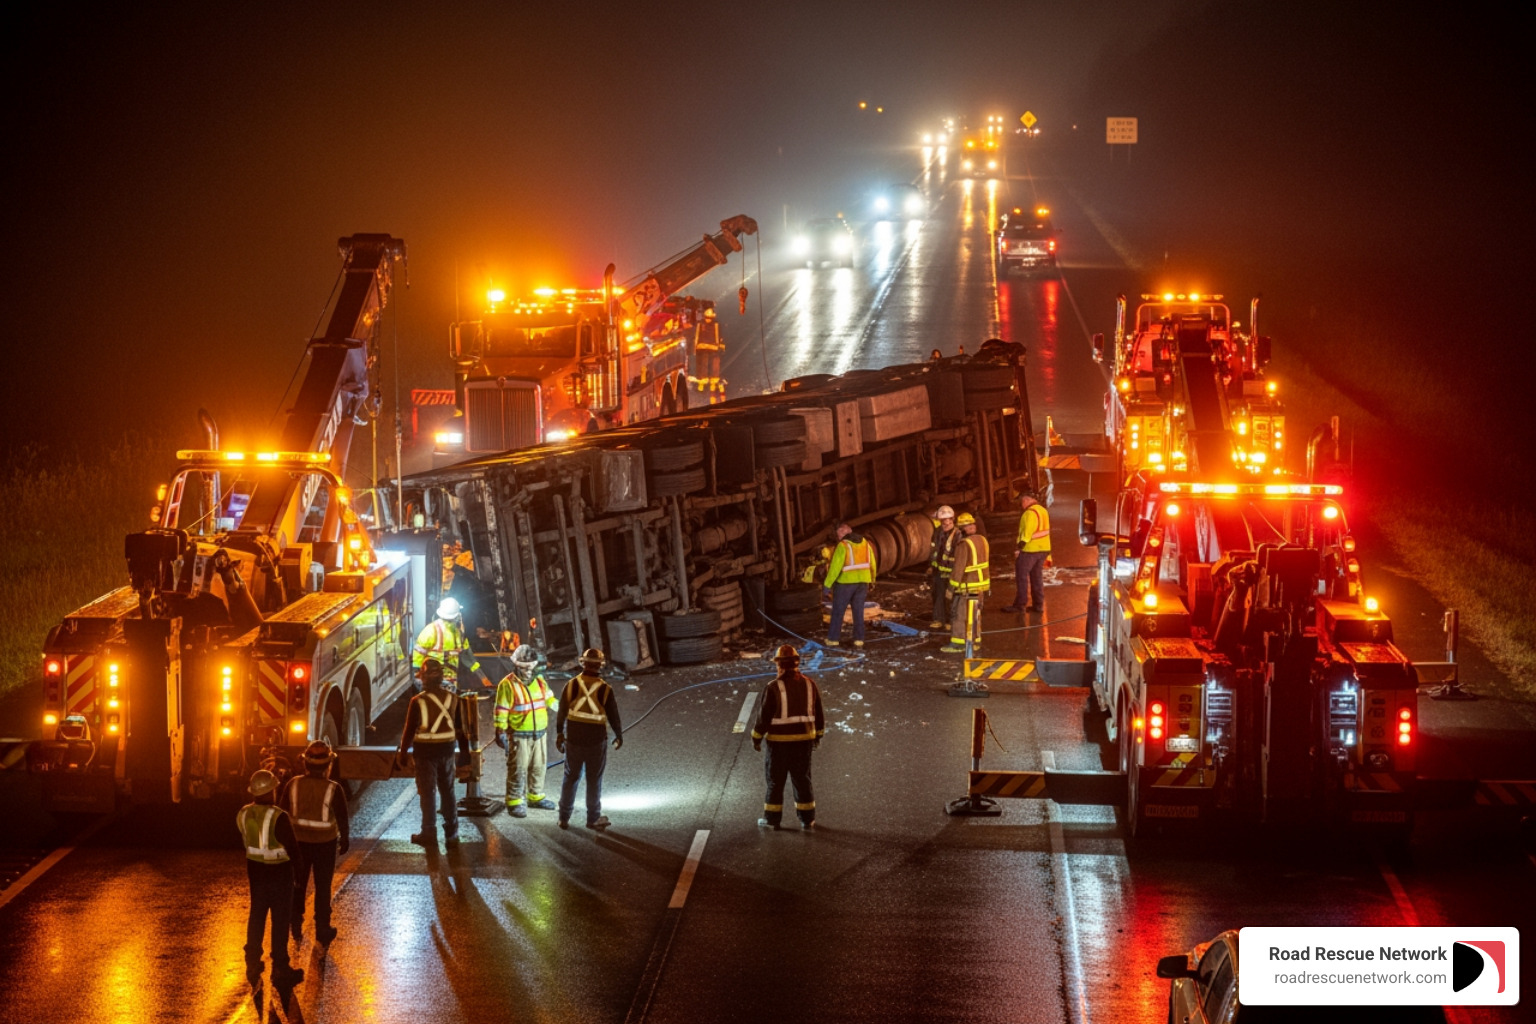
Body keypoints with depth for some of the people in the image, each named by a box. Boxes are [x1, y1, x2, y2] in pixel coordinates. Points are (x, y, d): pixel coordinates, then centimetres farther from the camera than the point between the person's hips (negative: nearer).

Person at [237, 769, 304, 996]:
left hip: (256, 869, 6)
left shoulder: (243, 814, -6)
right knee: (280, 920, 7)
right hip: (279, 871, -6)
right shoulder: (278, 817, -26)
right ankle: (280, 969, 15)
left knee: (256, 916, 20)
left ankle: (253, 965, 30)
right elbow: (293, 848, -21)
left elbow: (243, 840, 7)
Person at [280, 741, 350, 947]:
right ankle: (322, 932, 17)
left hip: (298, 842, 2)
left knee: (298, 885, 19)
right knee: (323, 888, 11)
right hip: (325, 843, -2)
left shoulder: (293, 784, -12)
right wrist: (345, 838, 9)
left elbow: (282, 812, -2)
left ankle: (296, 929, 28)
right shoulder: (333, 790, -18)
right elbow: (342, 818, -9)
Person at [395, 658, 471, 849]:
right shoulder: (453, 699, 0)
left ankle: (429, 835, 6)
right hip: (447, 750, 4)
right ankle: (452, 833, 20)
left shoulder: (418, 701, -13)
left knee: (428, 793, 4)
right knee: (448, 792, 14)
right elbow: (461, 729, 6)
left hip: (425, 752, -4)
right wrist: (465, 751, 16)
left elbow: (409, 730, -9)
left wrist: (402, 752, 3)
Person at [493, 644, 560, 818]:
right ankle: (514, 802, 5)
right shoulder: (507, 685, -12)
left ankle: (536, 796, 29)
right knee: (518, 769, -3)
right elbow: (501, 711, -12)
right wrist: (500, 733, -14)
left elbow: (550, 700, 18)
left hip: (539, 733, 6)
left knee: (538, 766, 14)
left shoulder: (539, 681, 7)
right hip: (519, 736, -6)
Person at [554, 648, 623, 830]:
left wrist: (559, 734, 13)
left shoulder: (571, 685, -8)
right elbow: (613, 716, -4)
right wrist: (619, 735, 13)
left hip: (574, 740, 2)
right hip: (597, 742, -2)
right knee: (594, 780, 11)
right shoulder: (605, 689, -13)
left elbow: (561, 712, -1)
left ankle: (564, 818, 18)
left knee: (571, 777, 14)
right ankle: (593, 818, 19)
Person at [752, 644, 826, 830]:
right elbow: (819, 715, 6)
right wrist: (818, 736, 20)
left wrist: (756, 738, 0)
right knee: (802, 780, 12)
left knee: (776, 781, 9)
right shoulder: (810, 685, -1)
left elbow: (763, 716, -12)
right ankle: (807, 820, 15)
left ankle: (772, 819, 16)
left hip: (779, 741, -4)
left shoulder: (773, 688, -14)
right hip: (804, 740, 4)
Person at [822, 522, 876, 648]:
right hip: (862, 581, 5)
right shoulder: (865, 543, 5)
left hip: (845, 582, -5)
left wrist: (827, 584, -11)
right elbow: (872, 563, 10)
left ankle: (833, 639, 8)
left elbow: (835, 567, -18)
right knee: (858, 611, 11)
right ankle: (859, 639, 9)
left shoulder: (843, 546, -15)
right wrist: (872, 581, 21)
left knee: (838, 611, 6)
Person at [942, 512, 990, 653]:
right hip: (982, 583, 8)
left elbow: (958, 568, -20)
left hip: (969, 587, -8)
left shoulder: (963, 545, -21)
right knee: (974, 614, 18)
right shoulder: (982, 540, 3)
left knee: (960, 615, 1)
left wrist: (951, 587, -14)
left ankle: (958, 644, 3)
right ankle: (975, 641, 26)